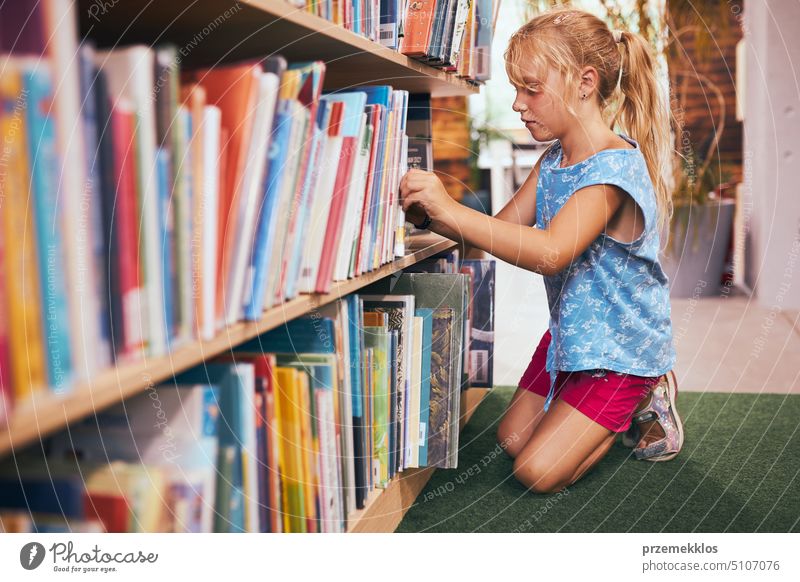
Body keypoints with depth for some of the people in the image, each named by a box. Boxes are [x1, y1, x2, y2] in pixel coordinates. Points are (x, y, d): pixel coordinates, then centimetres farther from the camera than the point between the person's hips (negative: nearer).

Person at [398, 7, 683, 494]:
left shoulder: (614, 166, -27)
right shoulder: (553, 160, 1)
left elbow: (551, 253, -40)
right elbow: (505, 228, 1)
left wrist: (450, 210, -42)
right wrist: (429, 218, -16)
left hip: (621, 345, -8)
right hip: (570, 333, 9)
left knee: (537, 472, -8)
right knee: (512, 438, 15)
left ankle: (645, 399, 10)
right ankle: (629, 401, 26)